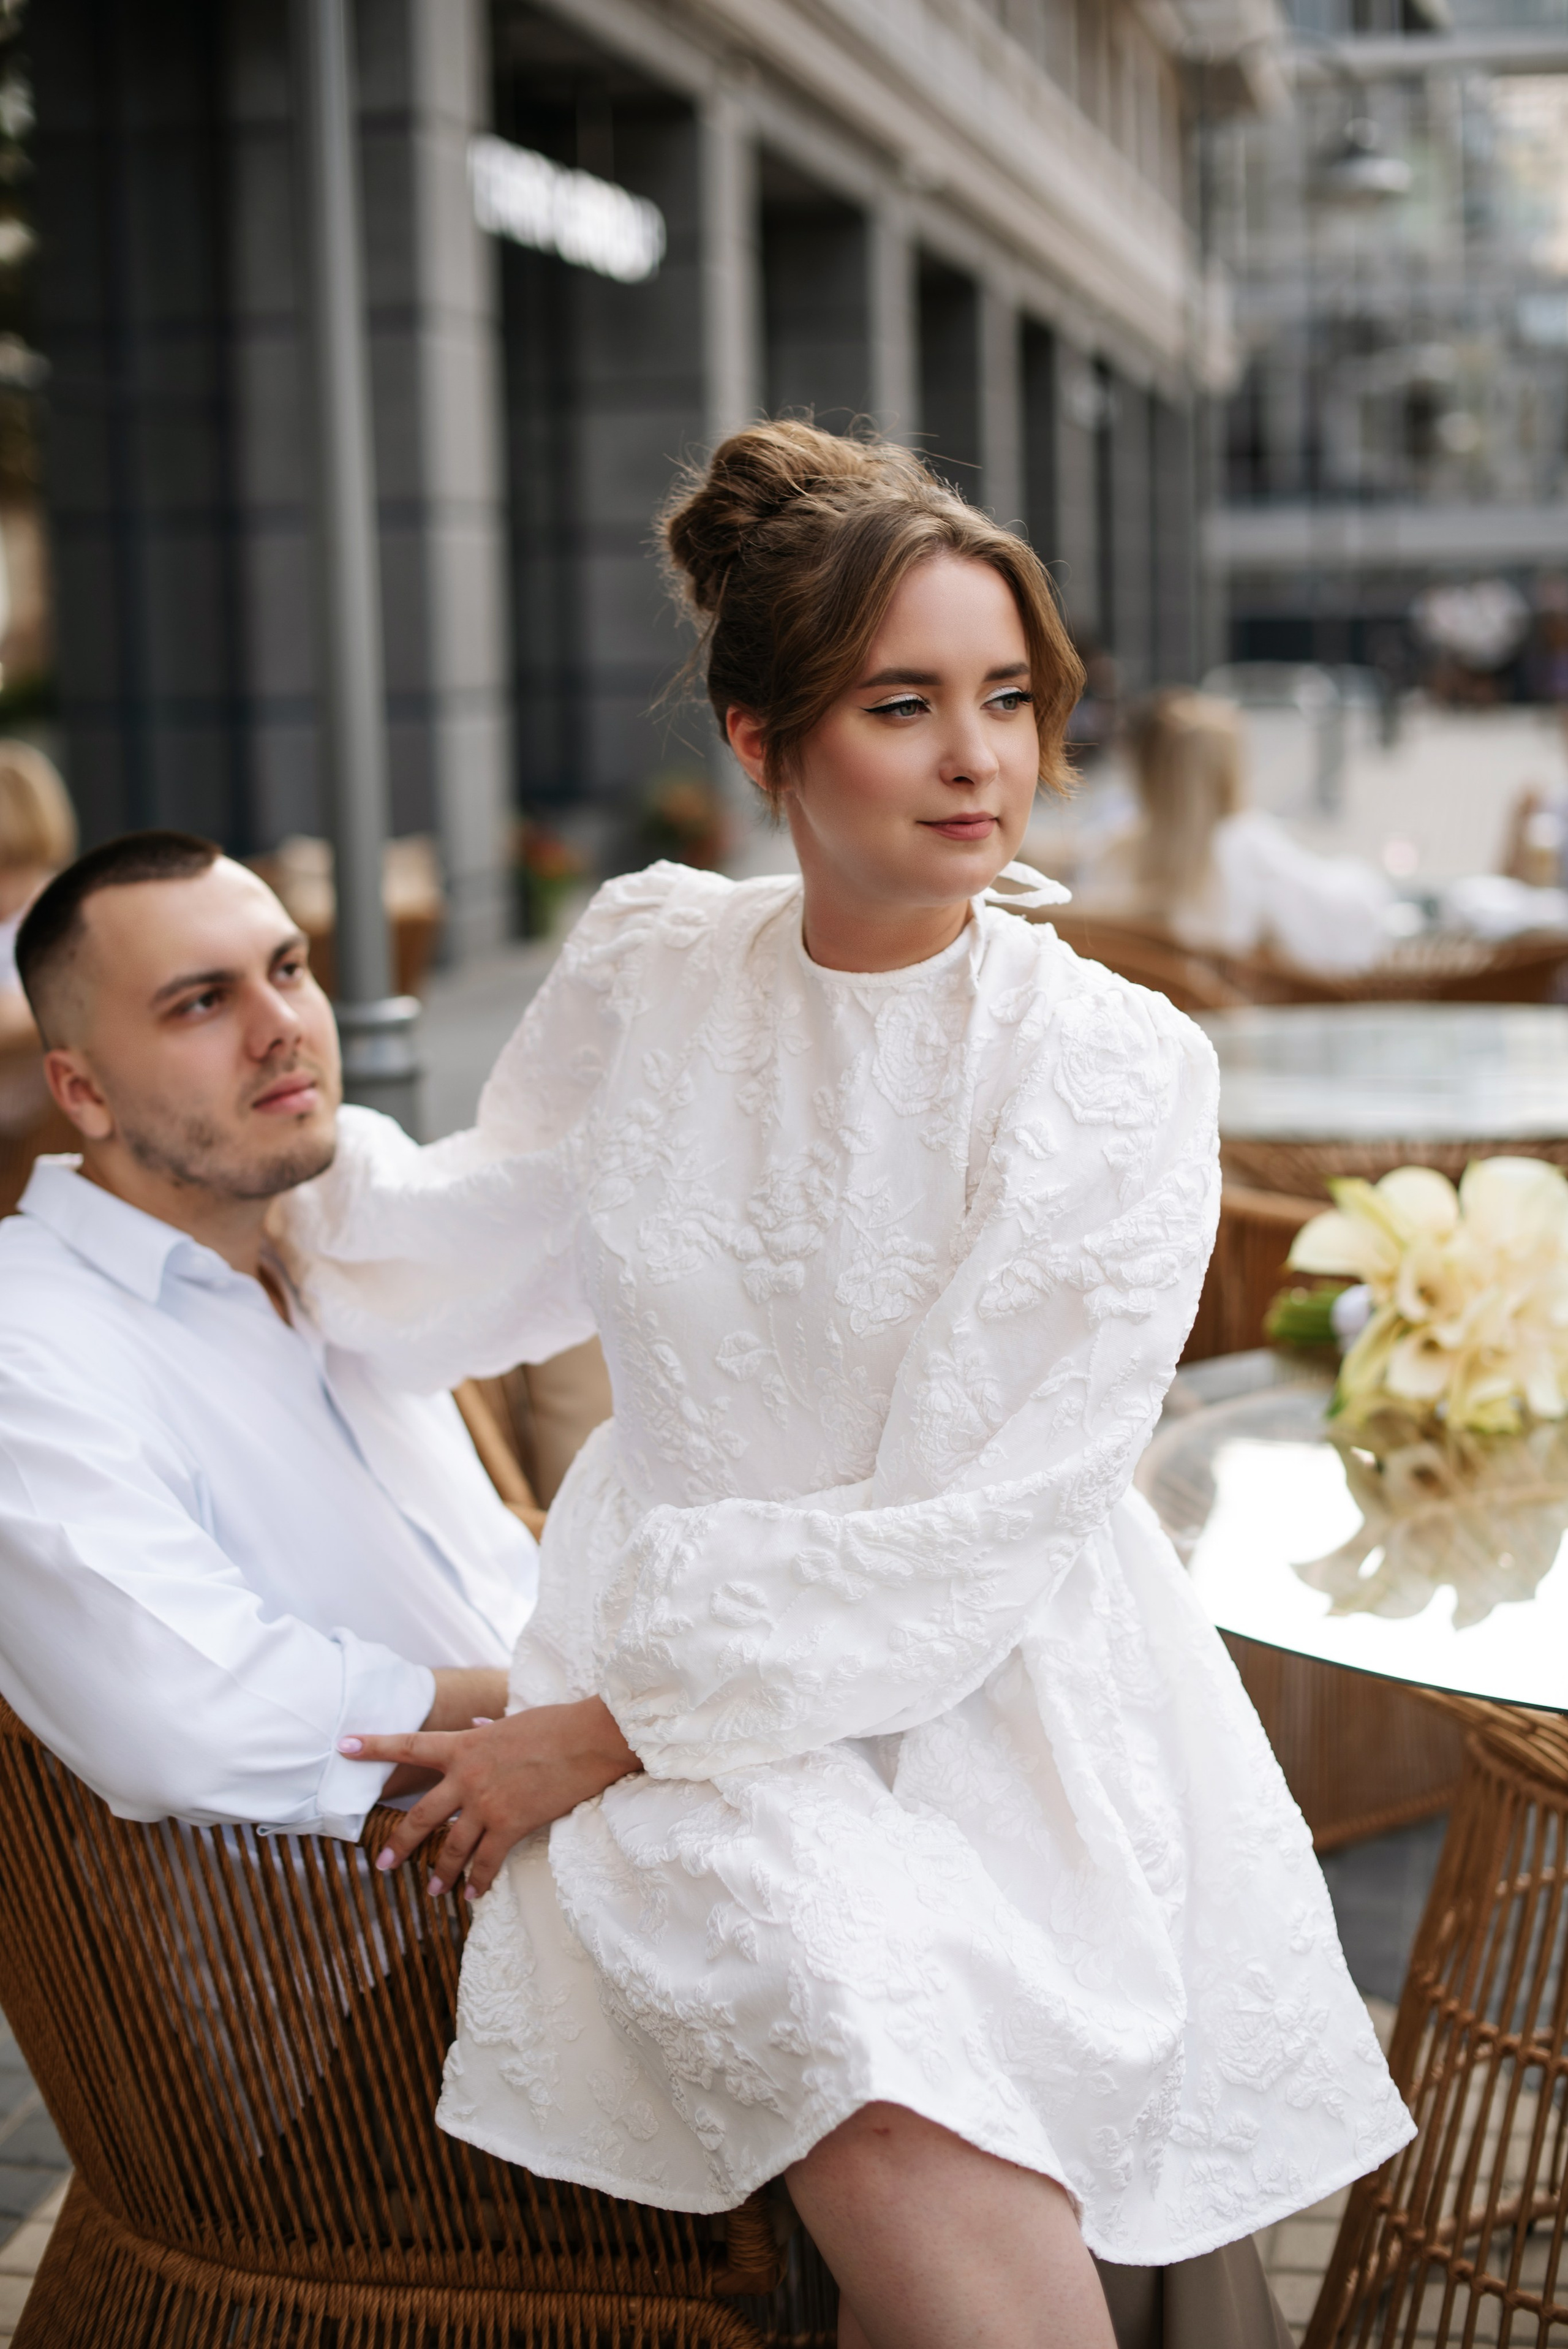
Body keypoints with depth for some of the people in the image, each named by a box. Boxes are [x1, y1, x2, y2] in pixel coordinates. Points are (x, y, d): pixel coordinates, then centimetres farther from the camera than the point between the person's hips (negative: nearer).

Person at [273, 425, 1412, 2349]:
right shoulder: (646, 967, 2)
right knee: (893, 2120, -28)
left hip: (1013, 1704, -1)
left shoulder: (1118, 1073, -9)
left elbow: (968, 1528, -12)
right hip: (692, 1684, 2)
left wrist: (598, 1727, -14)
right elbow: (494, 1244, 20)